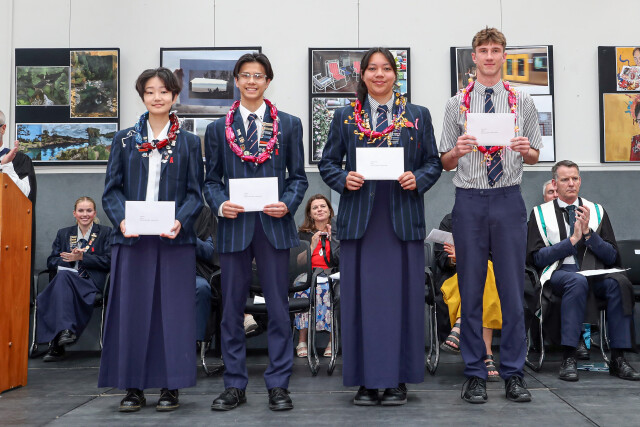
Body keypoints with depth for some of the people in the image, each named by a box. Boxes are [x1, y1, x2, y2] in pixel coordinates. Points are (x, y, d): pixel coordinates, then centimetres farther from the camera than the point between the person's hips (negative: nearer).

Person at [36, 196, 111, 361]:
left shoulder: (105, 232, 14)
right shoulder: (63, 234, 24)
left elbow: (109, 261, 1)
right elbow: (51, 262, 15)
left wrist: (81, 257, -8)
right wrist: (70, 259, -5)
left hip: (91, 282, -3)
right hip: (64, 280, 3)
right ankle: (65, 330, -41)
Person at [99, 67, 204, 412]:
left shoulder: (189, 142, 8)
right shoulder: (124, 140, 10)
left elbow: (195, 192, 4)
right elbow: (111, 189, 6)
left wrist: (180, 221, -14)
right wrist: (121, 220, -12)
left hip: (174, 238, -1)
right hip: (131, 238, 1)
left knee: (173, 309, 1)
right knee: (131, 309, 2)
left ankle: (170, 387, 10)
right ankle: (133, 387, 11)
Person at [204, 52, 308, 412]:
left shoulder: (290, 124, 9)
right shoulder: (218, 129, 11)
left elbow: (299, 176, 8)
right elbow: (212, 179, 11)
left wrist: (287, 204, -10)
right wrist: (220, 204, -9)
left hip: (274, 224, -1)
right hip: (234, 224, 1)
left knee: (278, 307, 1)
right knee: (232, 308, 6)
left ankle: (278, 385, 11)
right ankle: (235, 385, 16)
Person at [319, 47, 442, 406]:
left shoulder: (419, 116, 11)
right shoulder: (345, 117, 11)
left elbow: (434, 162, 10)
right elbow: (328, 163, 11)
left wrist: (418, 179, -9)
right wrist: (343, 179, -8)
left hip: (403, 218, 0)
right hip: (359, 219, 0)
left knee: (402, 295, 1)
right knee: (362, 296, 1)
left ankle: (399, 380, 11)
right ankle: (366, 380, 11)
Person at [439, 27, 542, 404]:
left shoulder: (523, 102, 9)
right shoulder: (457, 104, 7)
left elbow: (535, 157, 11)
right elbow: (446, 163, 7)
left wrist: (526, 150, -11)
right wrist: (458, 151, -15)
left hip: (508, 200, 0)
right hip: (469, 201, 0)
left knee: (513, 289, 3)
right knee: (471, 291, 4)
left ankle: (514, 373, 14)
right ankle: (475, 374, 14)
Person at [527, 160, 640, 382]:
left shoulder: (597, 211, 16)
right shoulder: (541, 213, 9)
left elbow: (612, 257, 8)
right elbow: (536, 257, -2)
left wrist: (588, 233, -6)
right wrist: (572, 240, -8)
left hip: (594, 273, 3)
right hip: (558, 273, -2)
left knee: (619, 282, -30)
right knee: (577, 281, -37)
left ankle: (618, 358, -26)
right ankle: (569, 358, -35)